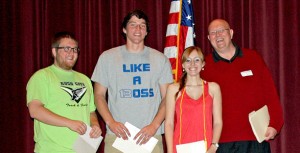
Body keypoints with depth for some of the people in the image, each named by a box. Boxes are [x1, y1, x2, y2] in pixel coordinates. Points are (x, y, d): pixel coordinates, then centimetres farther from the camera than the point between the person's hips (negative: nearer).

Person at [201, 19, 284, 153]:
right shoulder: (204, 67, 6)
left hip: (256, 138, 1)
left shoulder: (253, 58, 9)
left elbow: (270, 94, 7)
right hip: (222, 142, -1)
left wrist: (274, 124, -2)